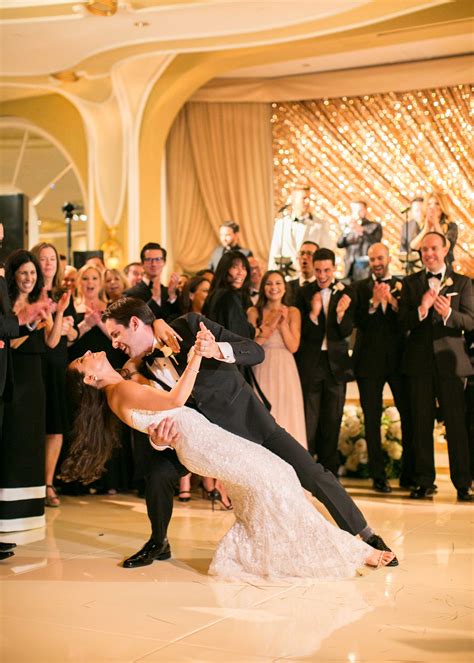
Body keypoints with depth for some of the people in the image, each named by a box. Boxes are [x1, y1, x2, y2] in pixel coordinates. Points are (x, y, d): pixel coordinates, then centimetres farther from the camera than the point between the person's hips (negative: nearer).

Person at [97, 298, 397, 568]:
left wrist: (217, 350, -40)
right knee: (158, 470, -13)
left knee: (314, 475, -4)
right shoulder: (143, 371, -6)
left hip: (249, 420, -3)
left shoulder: (191, 325, -18)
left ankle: (366, 535, 15)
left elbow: (256, 351, -21)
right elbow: (154, 420, -4)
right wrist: (159, 438, -28)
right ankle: (158, 542, 12)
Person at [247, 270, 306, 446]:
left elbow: (293, 347, -2)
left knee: (286, 417, 2)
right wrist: (270, 324, -13)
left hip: (285, 371, 1)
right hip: (262, 370, -1)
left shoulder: (293, 312, 4)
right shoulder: (254, 312, 1)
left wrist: (283, 323, -12)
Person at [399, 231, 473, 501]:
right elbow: (403, 322, 0)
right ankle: (425, 481, 13)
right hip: (420, 362, 2)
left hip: (451, 360, -2)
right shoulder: (411, 283, 9)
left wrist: (448, 313, -23)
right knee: (421, 425, 5)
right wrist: (421, 310, -19)